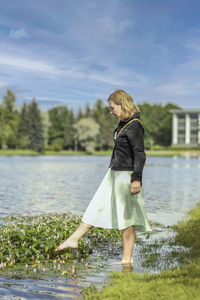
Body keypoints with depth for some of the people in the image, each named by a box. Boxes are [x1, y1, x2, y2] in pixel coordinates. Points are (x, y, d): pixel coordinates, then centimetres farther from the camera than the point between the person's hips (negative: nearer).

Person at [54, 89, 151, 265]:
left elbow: (140, 154, -20)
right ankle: (74, 239, 22)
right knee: (97, 207, 14)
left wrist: (137, 178, -24)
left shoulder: (134, 125, -17)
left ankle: (127, 259, 8)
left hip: (126, 175, -9)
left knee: (126, 217, -2)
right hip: (114, 173, 10)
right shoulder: (123, 124, 11)